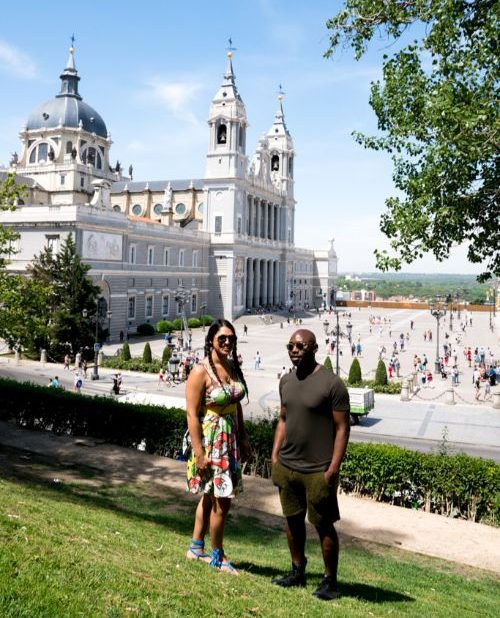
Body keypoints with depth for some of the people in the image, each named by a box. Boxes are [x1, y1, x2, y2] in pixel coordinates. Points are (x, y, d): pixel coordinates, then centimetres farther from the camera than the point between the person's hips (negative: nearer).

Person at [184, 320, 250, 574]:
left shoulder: (232, 367, 6)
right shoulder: (201, 371, -17)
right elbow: (192, 414, -18)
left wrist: (243, 438, 14)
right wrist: (199, 453, -19)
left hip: (230, 440, 8)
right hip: (209, 440, -7)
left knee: (210, 496, 17)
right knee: (221, 501, 0)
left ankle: (196, 548, 33)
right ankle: (217, 556, 18)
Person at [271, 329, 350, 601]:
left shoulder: (332, 384, -13)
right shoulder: (286, 381, 8)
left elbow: (342, 428, -12)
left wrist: (333, 469, -16)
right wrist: (275, 455, 10)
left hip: (317, 471, -6)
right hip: (287, 466, 6)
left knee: (324, 526, 4)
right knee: (293, 520, 15)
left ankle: (330, 581, 18)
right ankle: (297, 572, 31)